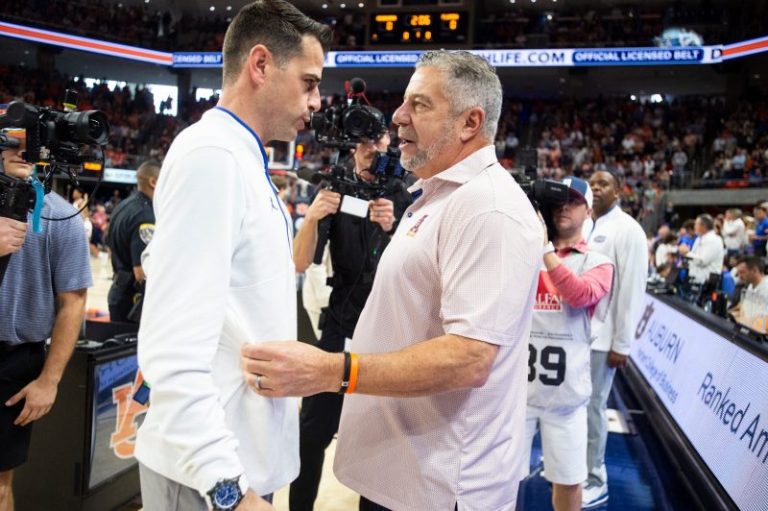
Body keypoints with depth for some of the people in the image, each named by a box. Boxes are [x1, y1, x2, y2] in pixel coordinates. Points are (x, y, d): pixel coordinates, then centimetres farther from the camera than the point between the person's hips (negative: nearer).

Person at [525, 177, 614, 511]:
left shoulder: (598, 263, 5)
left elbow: (580, 295, -17)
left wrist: (545, 247, -18)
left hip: (565, 393, -1)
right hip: (517, 386, 1)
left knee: (568, 480, 9)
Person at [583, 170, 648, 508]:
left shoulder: (627, 230, -7)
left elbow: (632, 289, -11)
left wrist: (621, 344, -12)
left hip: (600, 335, -6)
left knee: (591, 407, 1)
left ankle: (594, 481, 15)